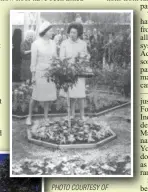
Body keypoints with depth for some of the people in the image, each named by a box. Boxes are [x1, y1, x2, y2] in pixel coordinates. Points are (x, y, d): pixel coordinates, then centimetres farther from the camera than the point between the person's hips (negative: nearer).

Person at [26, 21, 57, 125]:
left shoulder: (53, 43, 3)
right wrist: (33, 76, -8)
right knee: (35, 96, 4)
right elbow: (33, 61, -7)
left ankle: (46, 116, 18)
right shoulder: (36, 44, -10)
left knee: (48, 95, 8)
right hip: (40, 72, -4)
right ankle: (29, 116, 19)